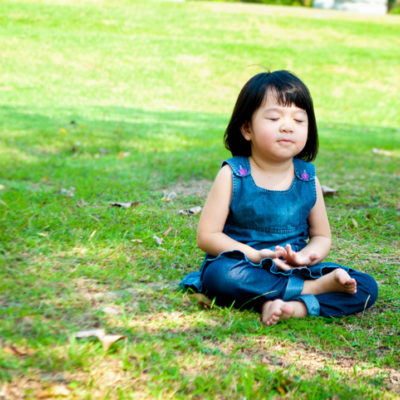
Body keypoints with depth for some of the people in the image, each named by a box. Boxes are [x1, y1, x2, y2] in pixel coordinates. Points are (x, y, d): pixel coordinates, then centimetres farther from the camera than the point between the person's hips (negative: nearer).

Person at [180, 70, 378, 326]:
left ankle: (297, 307, -35)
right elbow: (207, 236, -8)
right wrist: (255, 255, -20)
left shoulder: (308, 178, 5)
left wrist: (308, 255, -12)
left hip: (295, 270, 3)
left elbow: (322, 236, 12)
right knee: (220, 276, -38)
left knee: (367, 287, -14)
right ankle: (316, 288, -26)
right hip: (243, 266, -3)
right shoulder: (233, 175, -5)